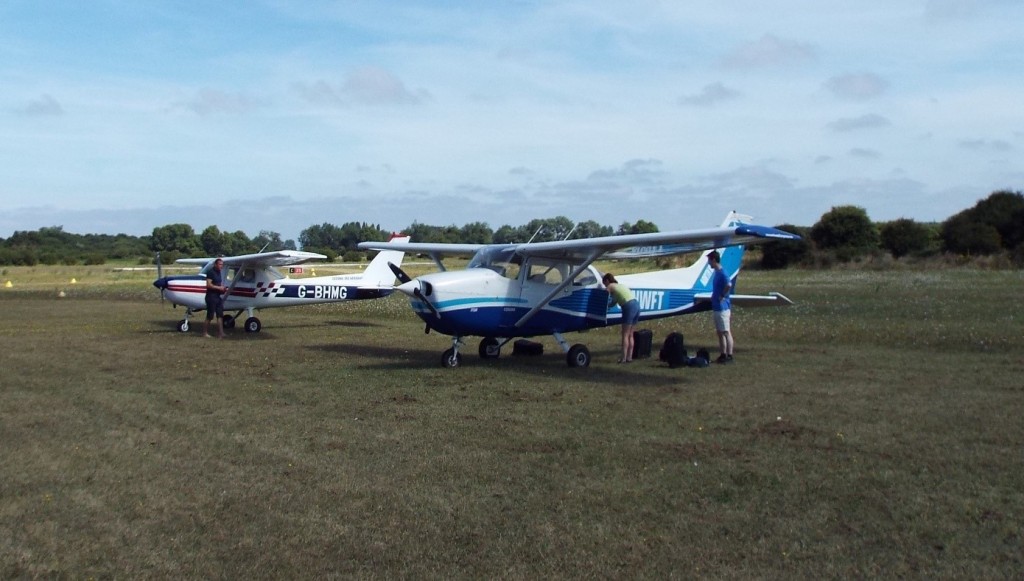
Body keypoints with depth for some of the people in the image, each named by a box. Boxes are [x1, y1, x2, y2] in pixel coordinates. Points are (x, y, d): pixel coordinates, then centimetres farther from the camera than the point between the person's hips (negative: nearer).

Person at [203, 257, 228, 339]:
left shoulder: (219, 272, 14)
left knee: (220, 316, 3)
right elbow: (208, 285, -20)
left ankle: (220, 333, 1)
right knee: (210, 316, -1)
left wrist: (223, 289, 5)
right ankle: (205, 333, 11)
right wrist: (219, 288, -18)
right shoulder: (210, 272, -12)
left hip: (218, 297, 8)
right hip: (211, 297, -8)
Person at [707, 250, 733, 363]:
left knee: (726, 332, -5)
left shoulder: (722, 273, -16)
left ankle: (729, 356, -2)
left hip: (722, 308, -10)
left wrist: (722, 296, -21)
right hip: (716, 307, 10)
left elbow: (729, 285, -33)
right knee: (720, 332, 13)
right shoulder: (717, 273, 13)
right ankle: (723, 355, 20)